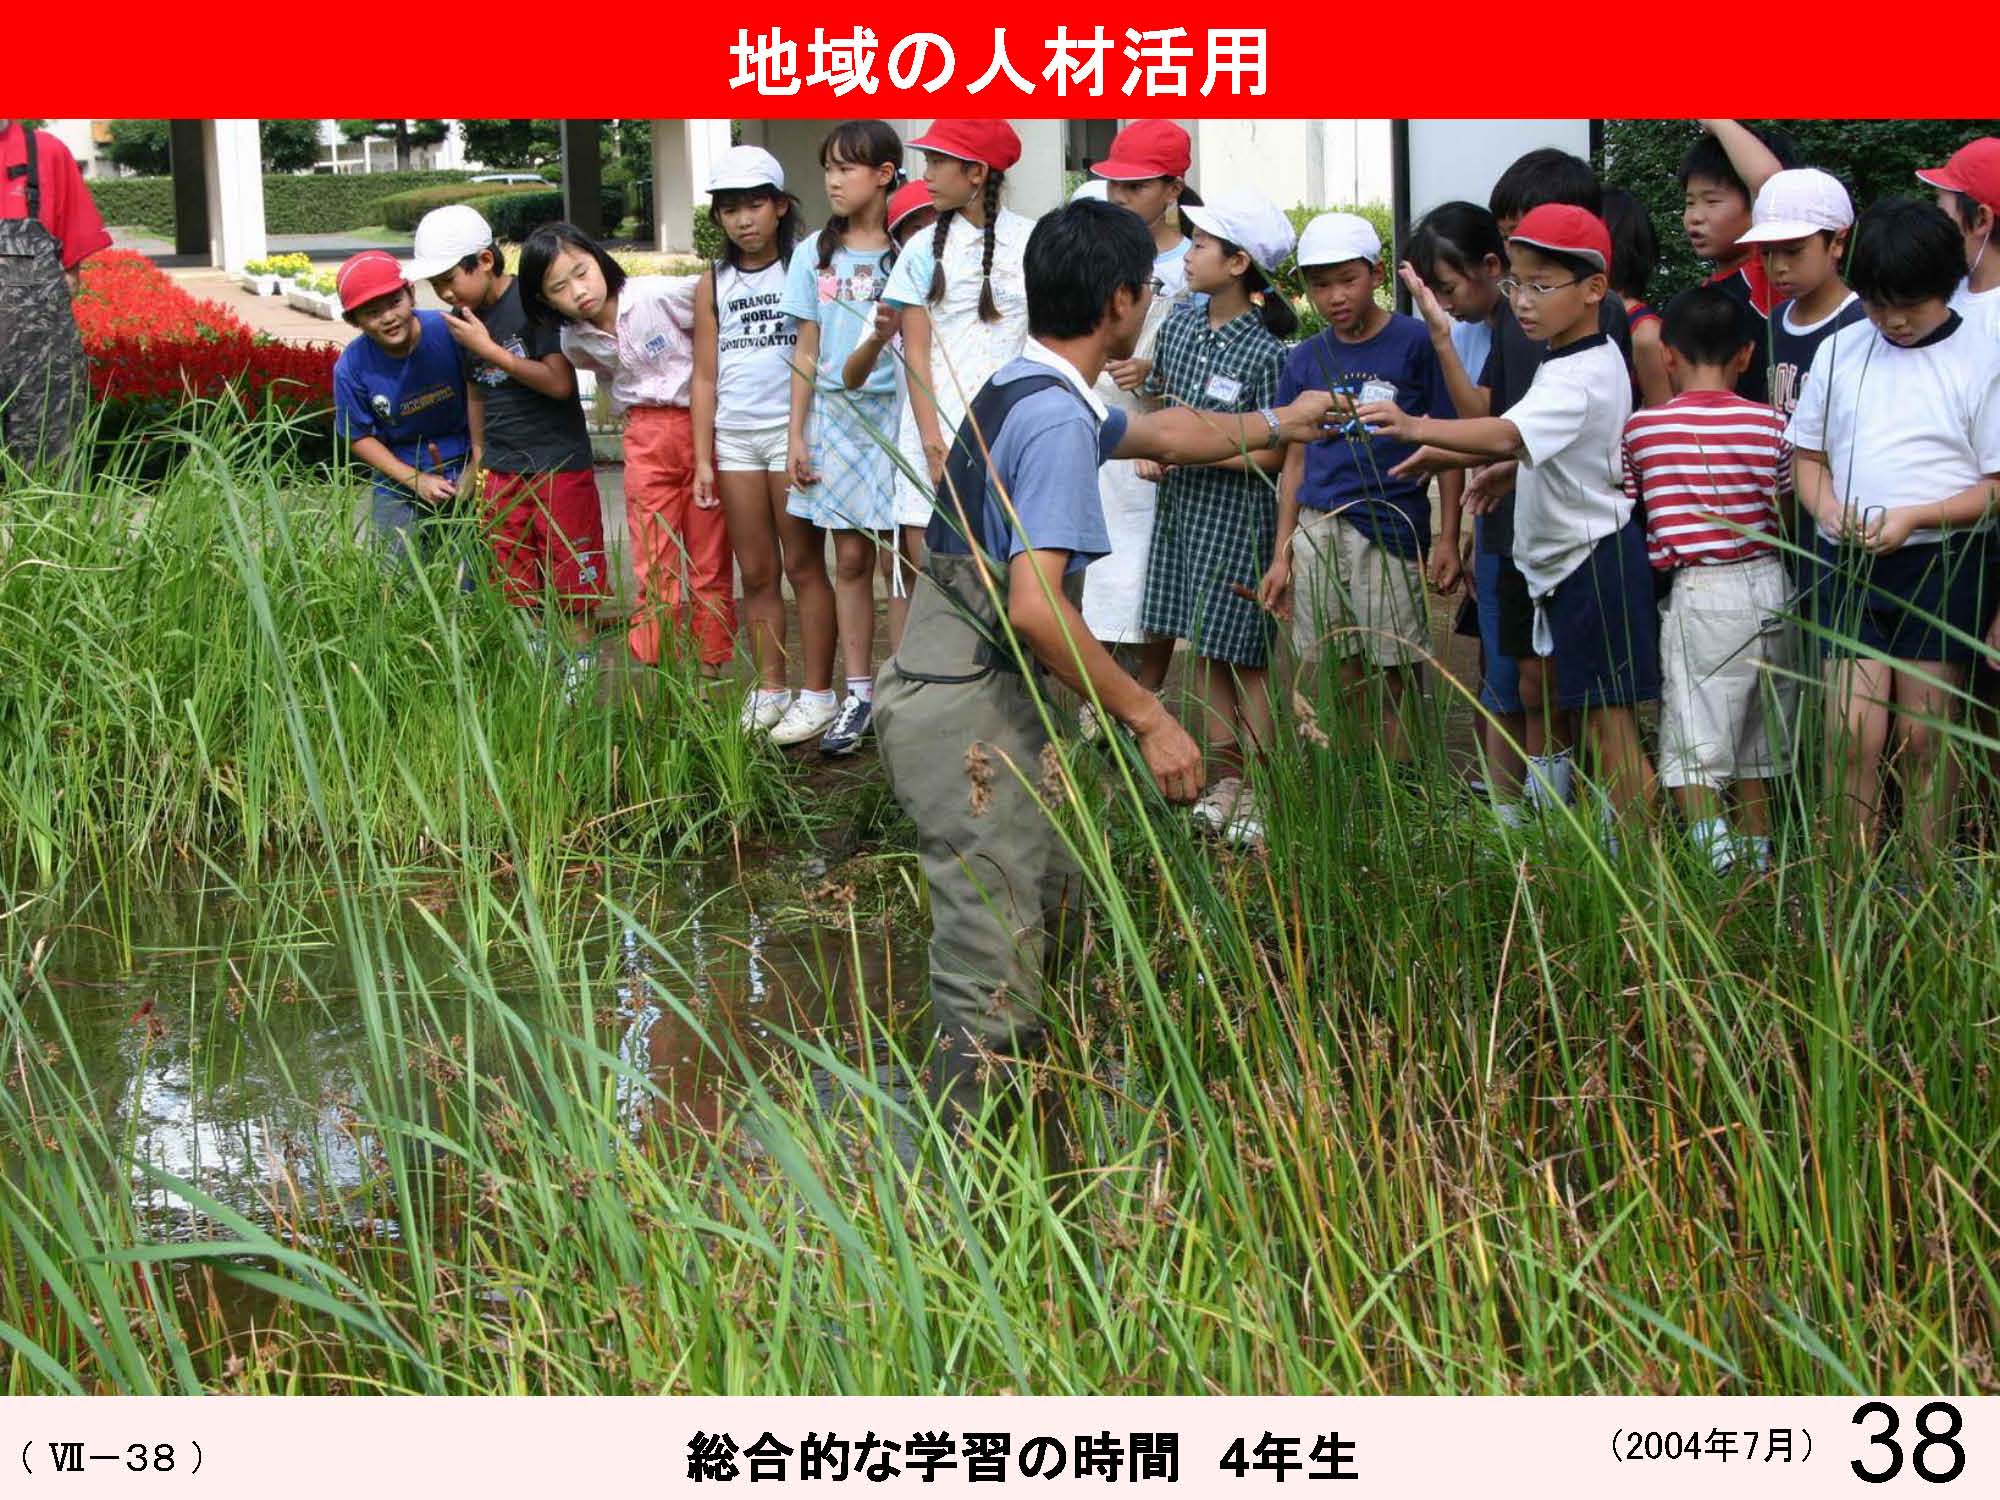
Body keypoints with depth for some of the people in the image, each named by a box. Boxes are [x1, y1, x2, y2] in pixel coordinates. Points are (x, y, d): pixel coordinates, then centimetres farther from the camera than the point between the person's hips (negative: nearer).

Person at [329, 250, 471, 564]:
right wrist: (415, 480, -12)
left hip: (464, 468, -1)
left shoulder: (449, 332, -20)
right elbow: (359, 437, -3)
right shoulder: (351, 368, -15)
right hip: (400, 476, 1)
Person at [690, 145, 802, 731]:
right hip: (734, 437, 4)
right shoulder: (714, 284, 10)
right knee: (755, 573, 8)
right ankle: (769, 689, 14)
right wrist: (703, 459, 6)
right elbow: (705, 377, 10)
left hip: (792, 430, -4)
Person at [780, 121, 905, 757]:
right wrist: (797, 436, 5)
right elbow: (808, 354, 10)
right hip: (832, 413, 3)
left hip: (892, 413, -3)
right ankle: (856, 695, 9)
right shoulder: (815, 254, 9)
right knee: (850, 560, 3)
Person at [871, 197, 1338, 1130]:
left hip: (976, 698, 11)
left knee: (1048, 899, 25)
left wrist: (1275, 424, 49)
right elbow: (1036, 609, -28)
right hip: (966, 716, -11)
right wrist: (1149, 719, -21)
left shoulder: (1026, 388, 13)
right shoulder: (1057, 421, -19)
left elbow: (1160, 433, 35)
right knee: (995, 967, -9)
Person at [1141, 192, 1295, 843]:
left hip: (1237, 515, -7)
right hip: (1181, 506, 7)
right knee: (1204, 646, 11)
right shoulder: (1181, 322, 3)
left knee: (1243, 653, -1)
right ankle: (1225, 780, 19)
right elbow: (1158, 399, 16)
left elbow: (1270, 454, -14)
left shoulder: (1265, 352, -17)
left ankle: (1257, 791, 7)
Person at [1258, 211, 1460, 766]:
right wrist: (1281, 556, 12)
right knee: (1348, 680, 8)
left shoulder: (1415, 343, -3)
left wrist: (1448, 538, -6)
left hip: (1390, 529, -4)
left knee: (1395, 680, -2)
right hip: (1318, 531, 4)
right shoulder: (1305, 361, 10)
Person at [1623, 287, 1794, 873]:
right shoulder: (1769, 424, -1)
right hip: (1768, 585, 3)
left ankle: (1711, 843, -24)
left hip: (1699, 590, -3)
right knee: (1754, 737, 16)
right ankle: (1759, 857, 24)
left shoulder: (1641, 428, -4)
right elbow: (1784, 514, 3)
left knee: (1692, 743, -4)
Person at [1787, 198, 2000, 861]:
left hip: (1942, 564, -2)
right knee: (1851, 732, -6)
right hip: (1848, 567, 2)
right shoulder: (1840, 351, 8)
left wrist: (1915, 517, -17)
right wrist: (1827, 506, -7)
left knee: (1926, 735, 3)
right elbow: (1807, 455, 15)